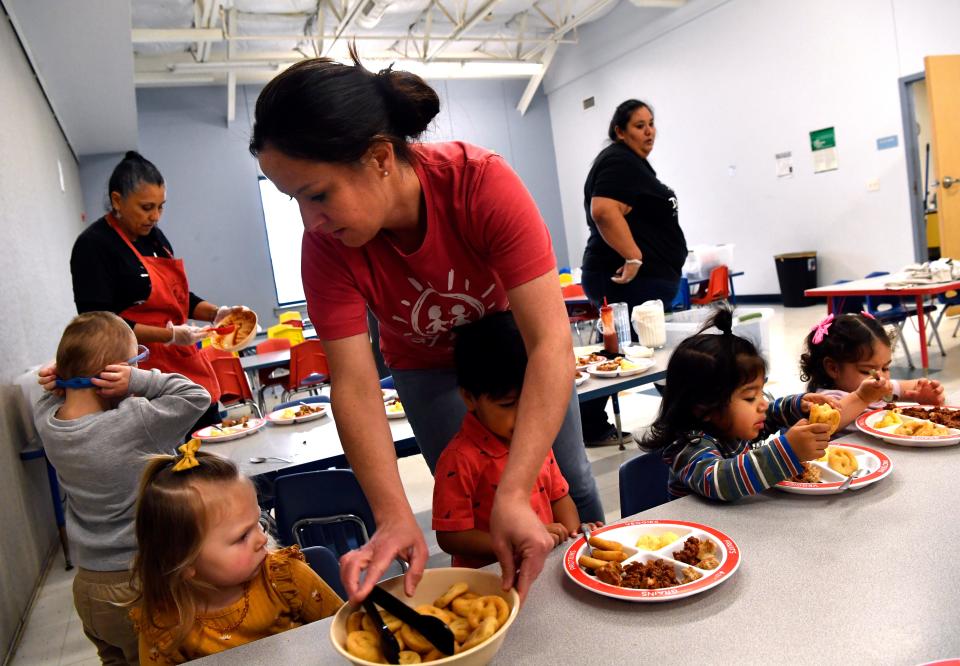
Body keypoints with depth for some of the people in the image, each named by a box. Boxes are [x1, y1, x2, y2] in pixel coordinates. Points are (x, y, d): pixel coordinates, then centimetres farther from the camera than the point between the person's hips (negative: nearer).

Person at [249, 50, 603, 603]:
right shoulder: (326, 245, -29)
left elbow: (551, 341, -42)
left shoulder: (484, 182, -37)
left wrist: (515, 495, -49)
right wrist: (394, 518, -41)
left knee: (569, 476, 11)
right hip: (430, 366, 1)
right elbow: (355, 385, -30)